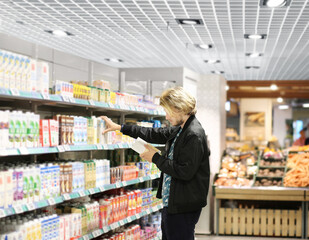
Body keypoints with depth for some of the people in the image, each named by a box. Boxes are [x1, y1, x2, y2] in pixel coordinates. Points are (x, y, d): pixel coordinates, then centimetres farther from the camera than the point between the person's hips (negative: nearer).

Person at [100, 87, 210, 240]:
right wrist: (119, 127, 23)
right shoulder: (179, 130, 11)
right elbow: (154, 134, 23)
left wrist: (156, 158, -13)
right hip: (170, 202, 10)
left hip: (183, 207, -10)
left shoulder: (194, 135, -19)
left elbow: (185, 172, -25)